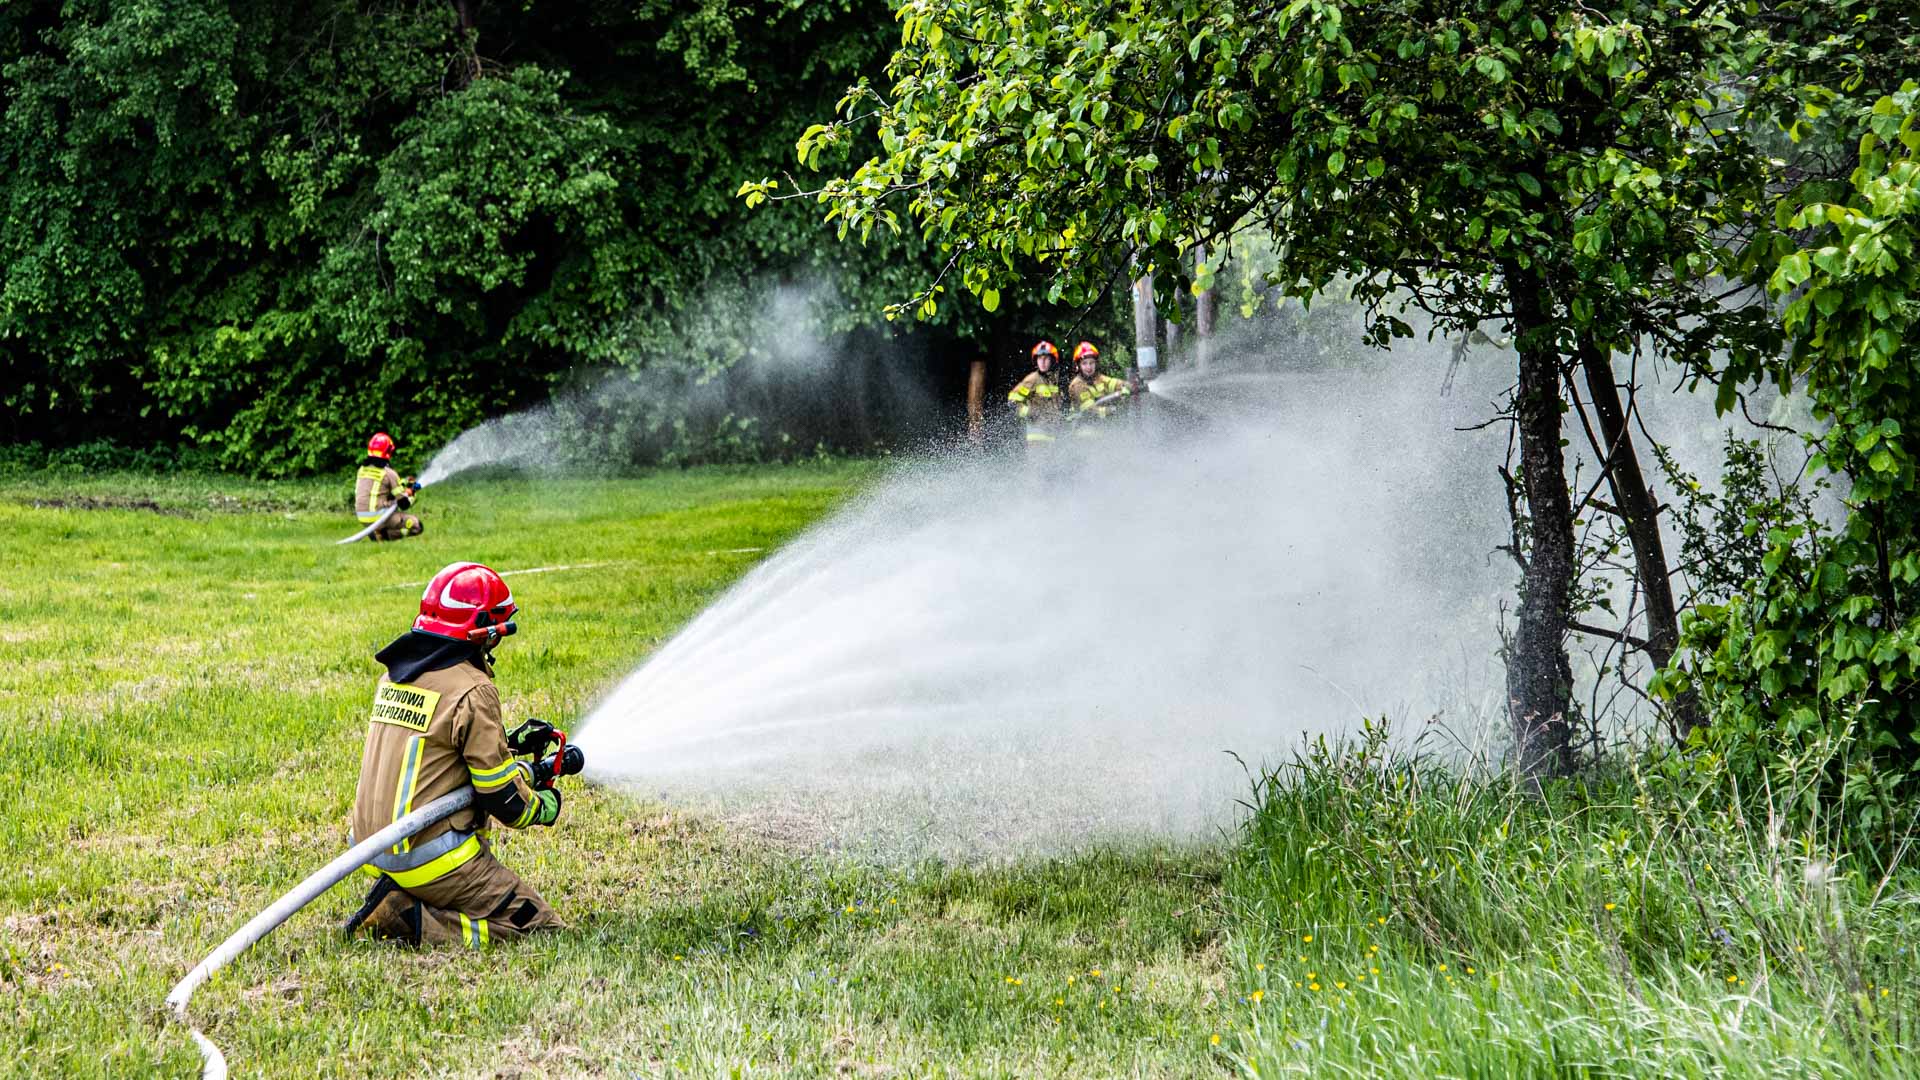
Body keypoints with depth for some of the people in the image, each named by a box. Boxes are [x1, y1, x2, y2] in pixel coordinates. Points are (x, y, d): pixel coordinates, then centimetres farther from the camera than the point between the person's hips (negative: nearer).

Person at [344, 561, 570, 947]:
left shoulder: (394, 675, 9)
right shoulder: (472, 691, -15)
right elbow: (505, 801, -12)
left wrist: (509, 742, 29)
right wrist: (545, 806, 9)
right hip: (433, 858, -8)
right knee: (541, 927, -2)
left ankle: (398, 901, 7)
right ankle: (410, 921, -14)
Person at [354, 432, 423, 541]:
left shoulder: (362, 469, 9)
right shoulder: (389, 473, -12)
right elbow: (404, 504, -7)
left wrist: (404, 482, 28)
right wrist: (412, 493, 15)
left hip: (362, 517, 7)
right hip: (378, 517, -7)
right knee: (417, 527, 1)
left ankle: (376, 531, 8)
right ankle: (382, 535, -11)